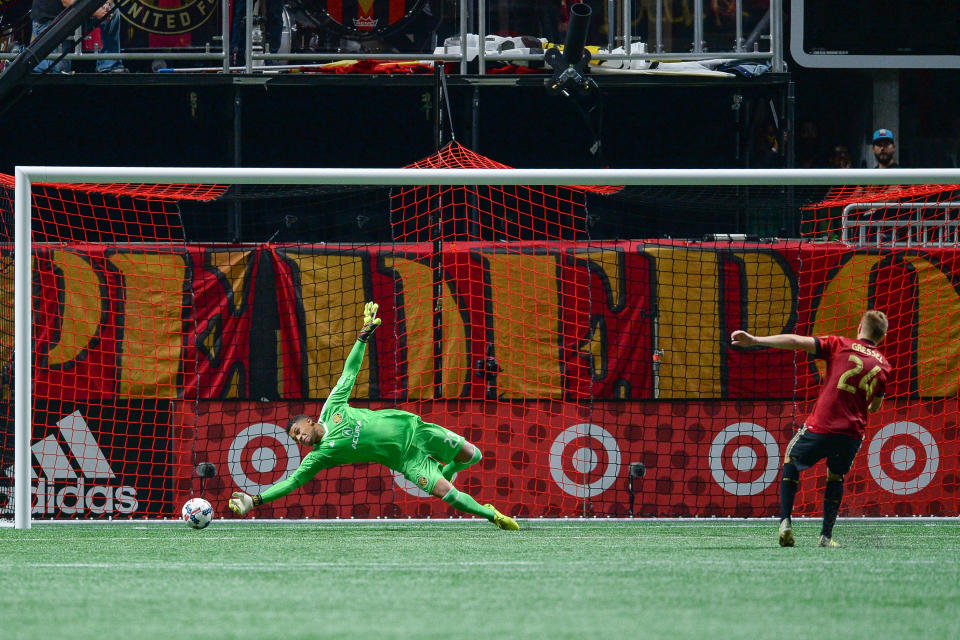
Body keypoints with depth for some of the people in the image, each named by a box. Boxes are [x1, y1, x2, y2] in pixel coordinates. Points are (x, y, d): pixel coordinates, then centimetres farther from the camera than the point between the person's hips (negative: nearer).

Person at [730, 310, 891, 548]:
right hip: (852, 434, 3)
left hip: (821, 427, -3)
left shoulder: (839, 346, 1)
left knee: (791, 462, 23)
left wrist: (754, 341, -8)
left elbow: (796, 341, -9)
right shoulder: (883, 365, 11)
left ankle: (785, 522, 7)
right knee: (835, 477, 29)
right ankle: (826, 535, 19)